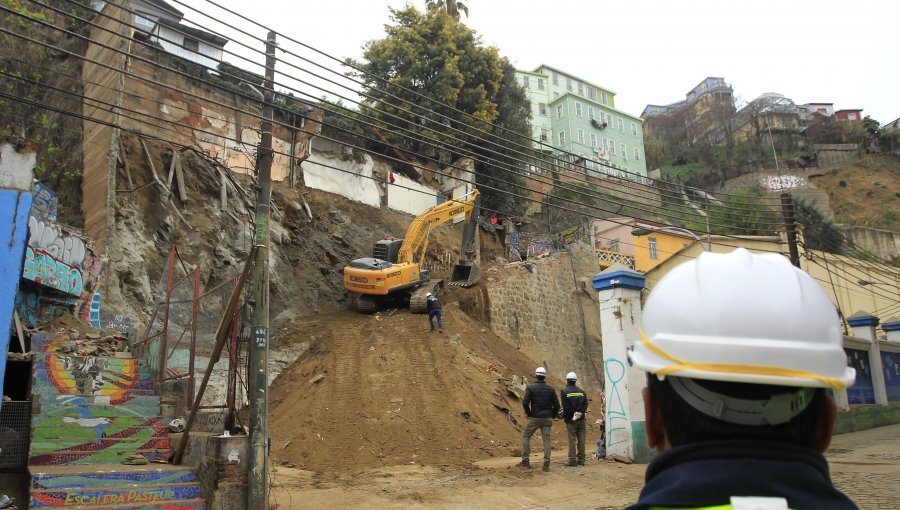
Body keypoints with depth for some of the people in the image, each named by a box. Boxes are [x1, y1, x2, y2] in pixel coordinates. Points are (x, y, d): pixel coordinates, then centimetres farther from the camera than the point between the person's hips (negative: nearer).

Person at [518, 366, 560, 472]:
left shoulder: (530, 387, -6)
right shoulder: (551, 389, 2)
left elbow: (525, 403, -13)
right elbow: (556, 405, 1)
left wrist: (529, 414, 2)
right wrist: (552, 416, 13)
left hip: (534, 418, -2)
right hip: (547, 419, 2)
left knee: (526, 436, 13)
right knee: (546, 439, 6)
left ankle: (526, 461, 11)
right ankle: (546, 464, 1)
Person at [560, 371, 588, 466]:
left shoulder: (564, 391, -7)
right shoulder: (581, 391, 9)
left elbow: (565, 406, -12)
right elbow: (585, 405, 4)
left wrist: (564, 417, -5)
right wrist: (581, 413, -2)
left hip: (571, 419, -4)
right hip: (581, 419, 4)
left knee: (572, 439, 0)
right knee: (581, 439, 8)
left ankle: (572, 460, 0)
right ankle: (581, 460, 12)